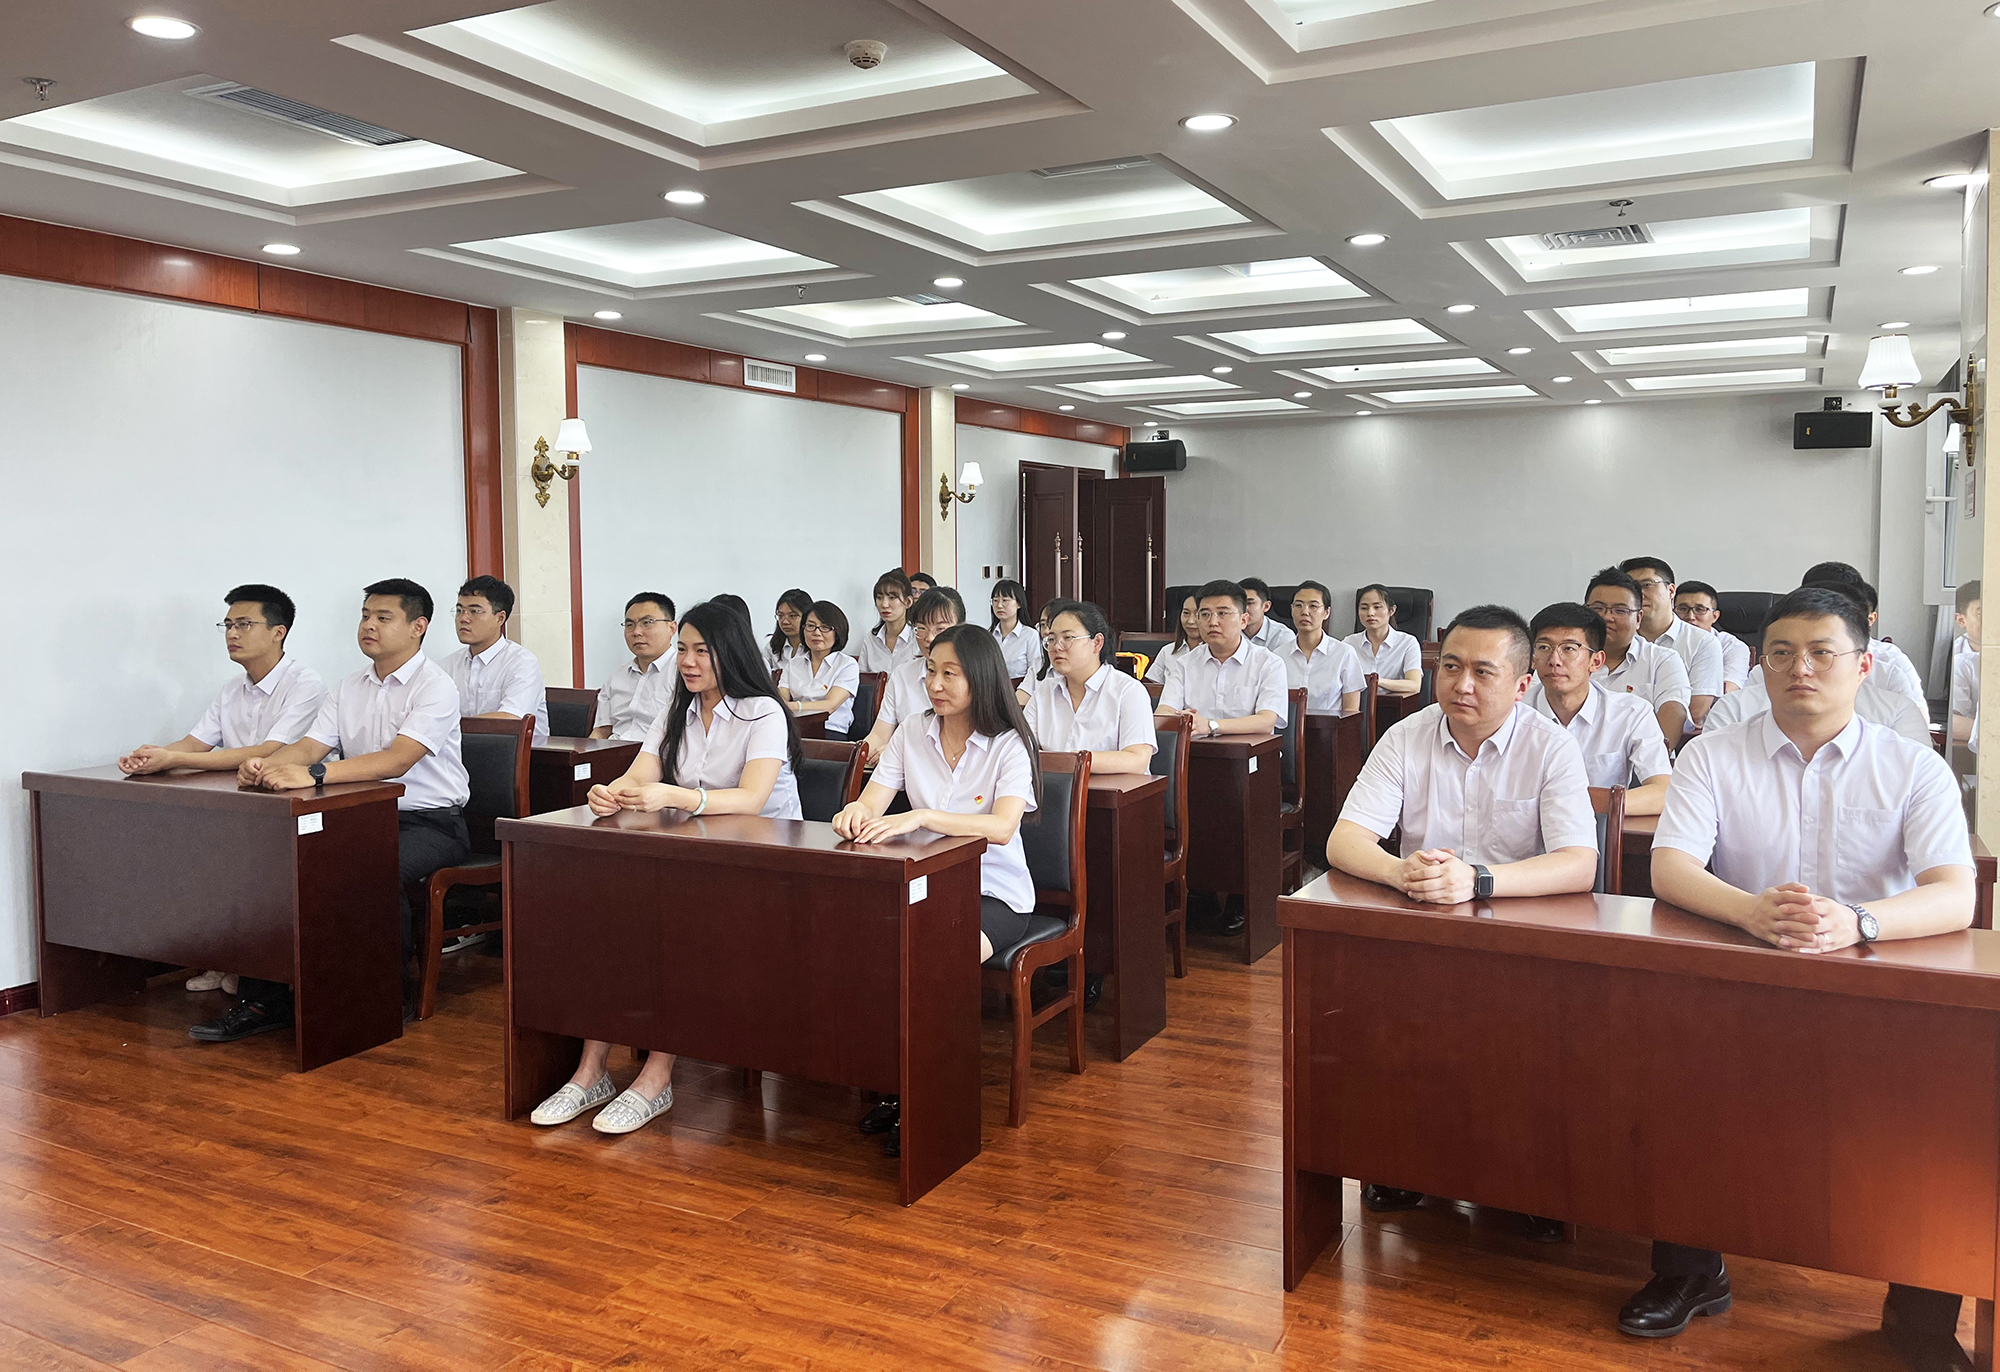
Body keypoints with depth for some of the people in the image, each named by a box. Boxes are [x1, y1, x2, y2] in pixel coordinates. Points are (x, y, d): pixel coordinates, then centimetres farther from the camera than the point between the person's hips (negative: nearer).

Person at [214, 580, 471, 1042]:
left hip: (430, 823, -6)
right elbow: (308, 746, 5)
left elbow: (397, 760, -24)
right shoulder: (348, 688, 14)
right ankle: (263, 1000, -8)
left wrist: (314, 774, -34)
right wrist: (266, 766, -18)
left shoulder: (435, 686, -10)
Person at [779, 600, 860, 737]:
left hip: (831, 733, -4)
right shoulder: (793, 664, 22)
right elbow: (781, 698, 7)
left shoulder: (848, 665, 5)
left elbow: (830, 705, -10)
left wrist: (792, 706, -26)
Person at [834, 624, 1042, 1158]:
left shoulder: (1009, 745, -8)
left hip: (994, 893, -4)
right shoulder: (912, 733, 6)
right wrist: (855, 813, -27)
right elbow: (872, 805, -1)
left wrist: (921, 817, -38)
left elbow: (1002, 828, -25)